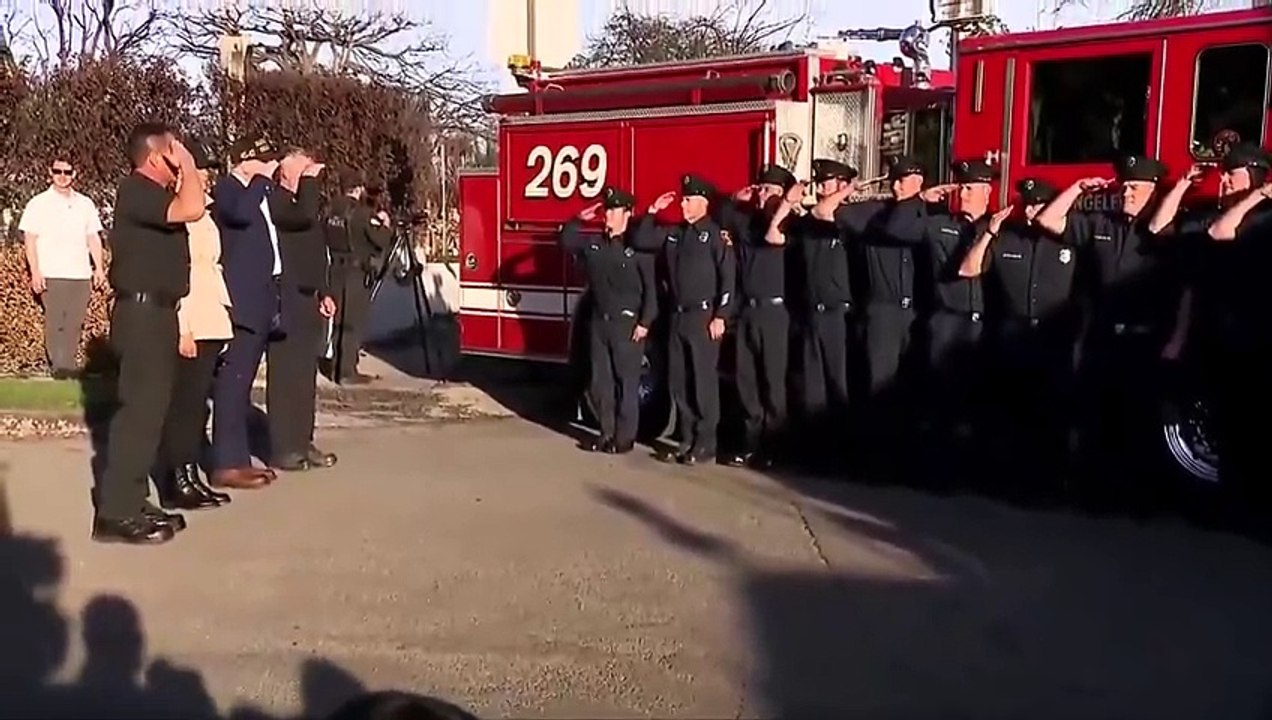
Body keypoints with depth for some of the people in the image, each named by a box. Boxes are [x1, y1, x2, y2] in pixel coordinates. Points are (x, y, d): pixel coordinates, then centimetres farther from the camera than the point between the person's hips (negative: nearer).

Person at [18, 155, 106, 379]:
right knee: (55, 322, -3)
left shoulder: (85, 204, 12)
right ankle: (57, 366, 1)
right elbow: (29, 238, -1)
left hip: (81, 274, 3)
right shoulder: (39, 204, 2)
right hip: (52, 274, -3)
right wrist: (35, 272, -8)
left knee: (74, 322, 2)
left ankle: (68, 365, 8)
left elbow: (93, 237, 15)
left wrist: (99, 267, 7)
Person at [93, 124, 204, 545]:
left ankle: (130, 503, 18)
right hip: (142, 312, -10)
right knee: (139, 408, -11)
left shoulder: (154, 194, 19)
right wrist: (187, 165, -15)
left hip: (157, 312, 10)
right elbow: (191, 210, -28)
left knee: (149, 408, 11)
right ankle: (116, 513, -7)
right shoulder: (136, 190, -13)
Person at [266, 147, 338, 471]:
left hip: (308, 301, 9)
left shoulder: (304, 203, 18)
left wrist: (325, 293, 17)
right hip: (286, 303, -9)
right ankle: (282, 448, 0)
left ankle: (302, 442, 18)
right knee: (285, 374, -5)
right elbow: (304, 215, -32)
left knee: (306, 375, 11)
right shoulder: (275, 201, -10)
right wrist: (309, 180, -17)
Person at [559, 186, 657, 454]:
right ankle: (607, 432, 21)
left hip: (627, 324, -6)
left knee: (627, 382, 1)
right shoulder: (593, 243, 9)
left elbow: (651, 288, -12)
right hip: (599, 322, 6)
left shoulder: (639, 247, -9)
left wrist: (645, 322, -16)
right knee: (601, 380, 10)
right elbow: (566, 240, 23)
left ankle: (625, 437, 8)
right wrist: (579, 219, 10)